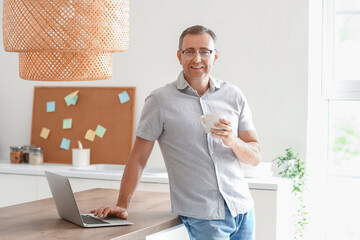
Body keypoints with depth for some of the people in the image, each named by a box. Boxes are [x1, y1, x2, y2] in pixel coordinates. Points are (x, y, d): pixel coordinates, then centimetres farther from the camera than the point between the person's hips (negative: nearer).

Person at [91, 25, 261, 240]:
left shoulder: (234, 96, 7)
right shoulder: (161, 101, -3)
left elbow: (255, 157, 7)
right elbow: (138, 158, -1)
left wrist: (233, 141, -12)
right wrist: (122, 205, -7)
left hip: (242, 208, 4)